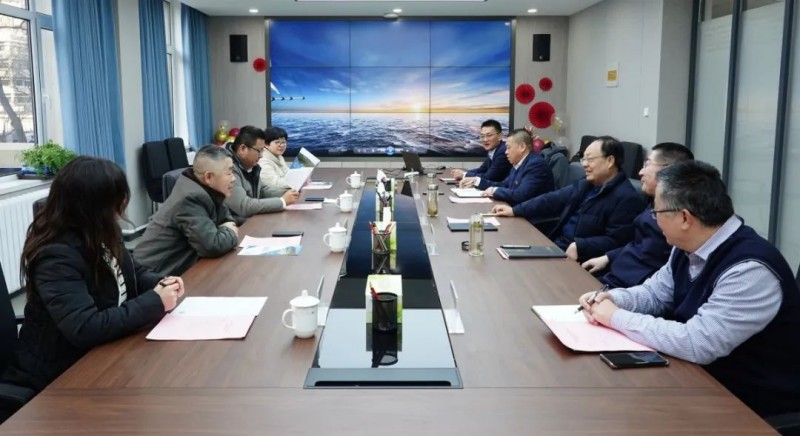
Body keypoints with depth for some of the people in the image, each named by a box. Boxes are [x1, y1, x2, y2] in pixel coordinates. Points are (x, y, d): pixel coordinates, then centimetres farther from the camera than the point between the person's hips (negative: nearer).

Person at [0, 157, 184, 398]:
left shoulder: (98, 235, -1)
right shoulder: (56, 257, -27)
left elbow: (133, 273, 15)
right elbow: (85, 329, -35)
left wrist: (159, 283, -7)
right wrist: (154, 302, -28)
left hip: (102, 353, 8)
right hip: (62, 372, -8)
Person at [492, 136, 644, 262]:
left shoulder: (627, 198, -14)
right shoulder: (585, 185, 14)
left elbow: (614, 241, -20)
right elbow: (553, 200, 15)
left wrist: (579, 247, -28)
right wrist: (514, 210, 10)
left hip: (580, 261, -8)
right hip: (555, 246, 8)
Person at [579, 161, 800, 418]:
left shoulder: (750, 270, -29)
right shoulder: (689, 249, -2)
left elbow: (697, 344, -33)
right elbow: (654, 293, 13)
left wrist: (617, 317, -23)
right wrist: (610, 299, -7)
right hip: (700, 373, 7)